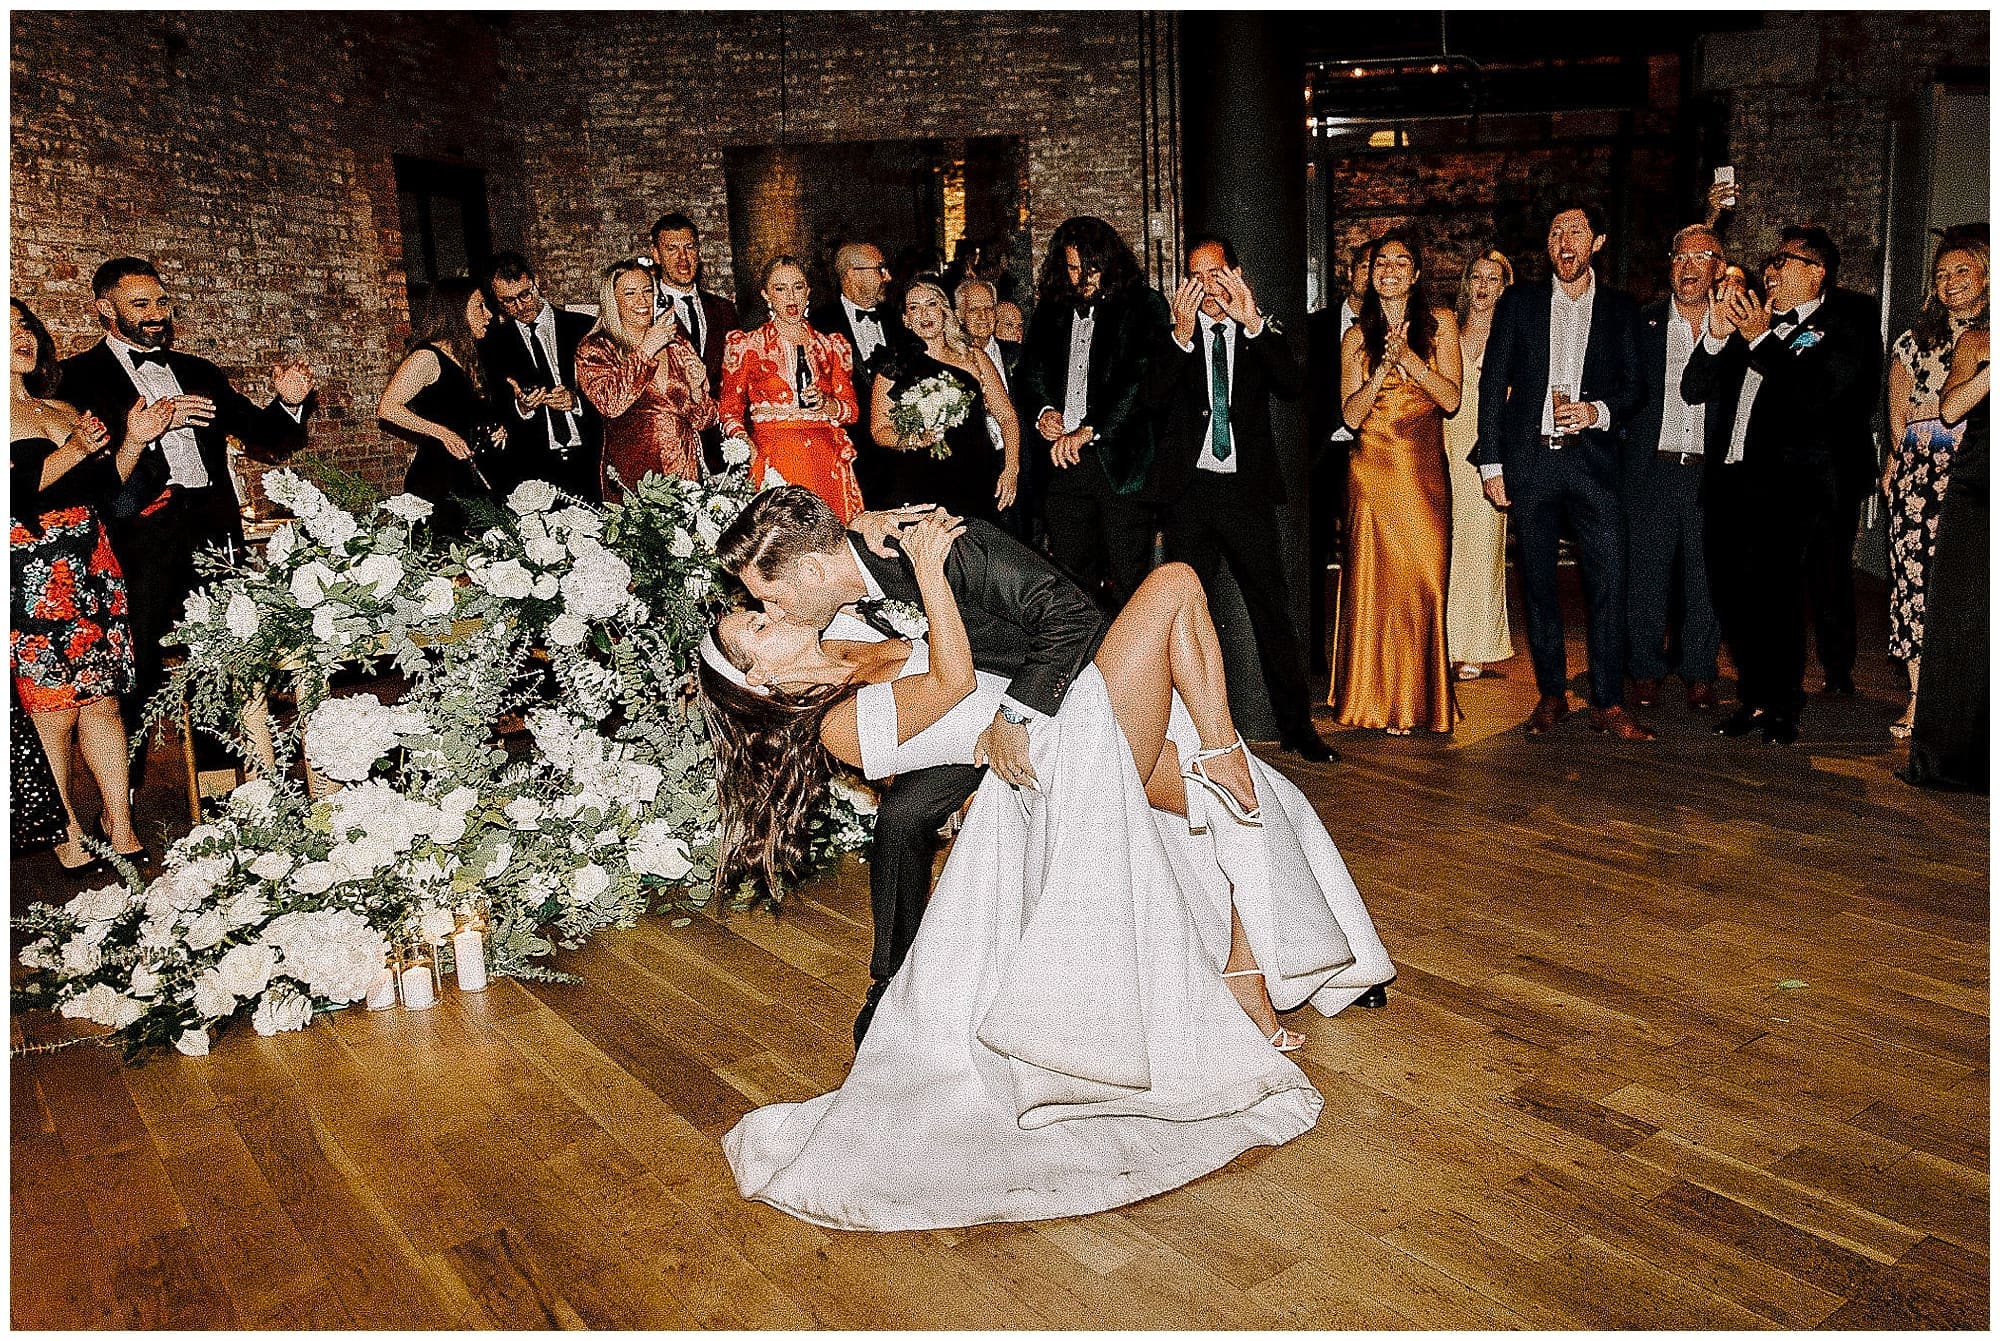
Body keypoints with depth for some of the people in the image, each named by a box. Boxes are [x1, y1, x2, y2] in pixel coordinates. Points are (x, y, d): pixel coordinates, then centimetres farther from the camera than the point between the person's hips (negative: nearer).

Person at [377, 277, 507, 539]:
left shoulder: (466, 359, 18)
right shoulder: (427, 357, -8)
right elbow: (386, 408, -15)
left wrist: (495, 428, 10)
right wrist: (441, 433, -21)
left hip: (471, 477, 8)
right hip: (438, 480, -8)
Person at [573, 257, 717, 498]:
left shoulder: (676, 342, 10)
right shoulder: (594, 348, 1)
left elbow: (704, 419, 13)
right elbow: (610, 403, -19)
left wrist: (696, 389, -8)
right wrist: (646, 350, -14)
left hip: (686, 470, 3)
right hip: (632, 475, -3)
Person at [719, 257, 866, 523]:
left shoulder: (832, 346, 14)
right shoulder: (744, 346, 8)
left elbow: (853, 409, 12)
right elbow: (730, 408, 7)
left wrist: (825, 404, -8)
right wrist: (743, 445, -12)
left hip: (826, 462, 2)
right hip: (770, 458, -2)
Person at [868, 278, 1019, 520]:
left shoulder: (974, 358, 7)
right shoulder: (896, 366, 3)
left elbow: (1007, 417, 7)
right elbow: (879, 431, 4)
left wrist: (1011, 470, -4)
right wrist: (914, 440, -15)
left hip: (977, 483, 2)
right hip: (920, 489, -1)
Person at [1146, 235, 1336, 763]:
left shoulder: (1263, 334, 9)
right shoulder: (1170, 336, 7)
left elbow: (1293, 384, -9)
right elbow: (1154, 397, -9)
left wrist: (1253, 323, -19)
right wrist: (1183, 335, -20)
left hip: (1248, 488, 0)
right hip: (1190, 488, 0)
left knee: (1272, 610, 1)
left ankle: (1297, 727, 9)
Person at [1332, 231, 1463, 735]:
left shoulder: (1439, 323, 5)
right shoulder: (1358, 335, 6)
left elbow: (1451, 398, -4)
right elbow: (1351, 414, -2)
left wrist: (1409, 357, -15)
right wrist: (1385, 364, -15)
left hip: (1424, 471, 0)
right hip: (1374, 469, 0)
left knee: (1422, 580, 0)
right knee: (1374, 580, -1)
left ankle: (1416, 698, 13)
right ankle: (1377, 696, 11)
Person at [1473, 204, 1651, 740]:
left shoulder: (1620, 309, 10)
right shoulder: (1519, 302, 9)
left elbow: (1634, 387, 11)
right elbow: (1493, 384, 6)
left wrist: (1600, 410, -11)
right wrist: (1491, 462, -1)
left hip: (1591, 460, 0)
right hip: (1529, 460, 0)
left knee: (1609, 584, -7)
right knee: (1537, 584, 5)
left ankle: (1607, 703, 2)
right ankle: (1551, 695, 17)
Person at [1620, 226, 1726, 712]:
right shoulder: (1643, 322, 6)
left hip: (1710, 472, 1)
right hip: (1652, 470, -1)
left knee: (1706, 577, 6)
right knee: (1645, 575, 3)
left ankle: (1699, 672, 19)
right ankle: (1646, 671, 16)